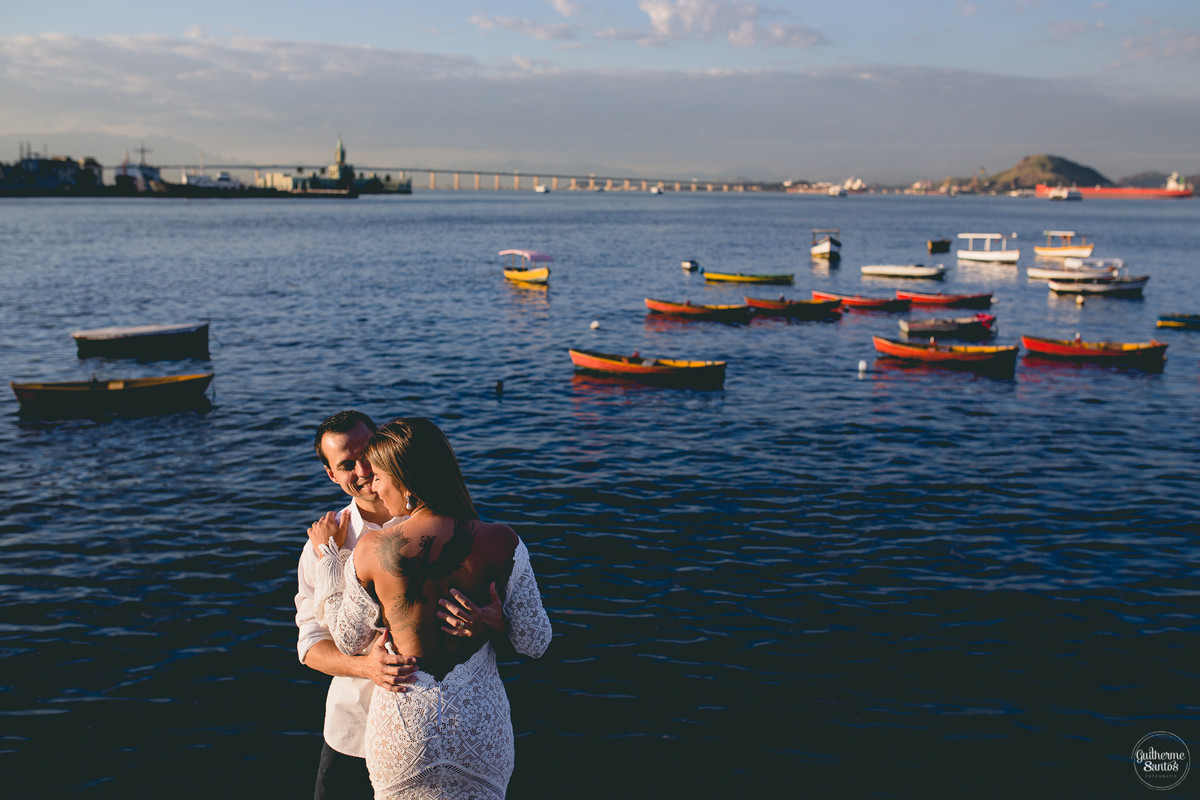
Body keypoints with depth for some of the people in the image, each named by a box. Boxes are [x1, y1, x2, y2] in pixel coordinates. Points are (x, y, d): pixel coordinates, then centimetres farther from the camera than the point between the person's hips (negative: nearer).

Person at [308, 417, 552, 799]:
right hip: (481, 724, 0)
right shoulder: (500, 542, -16)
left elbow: (350, 641, 1)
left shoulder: (371, 549, -17)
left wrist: (328, 553, 8)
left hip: (403, 727, 0)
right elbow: (534, 643, -8)